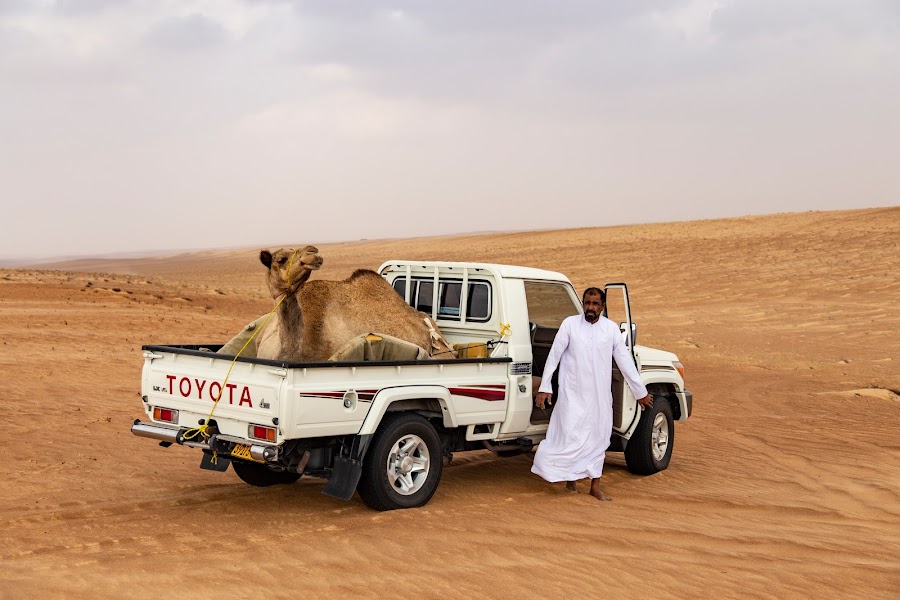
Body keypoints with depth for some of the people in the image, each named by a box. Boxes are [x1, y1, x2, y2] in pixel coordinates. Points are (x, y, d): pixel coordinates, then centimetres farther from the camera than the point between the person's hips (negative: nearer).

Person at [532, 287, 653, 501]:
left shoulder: (611, 329, 2)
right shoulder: (570, 324, -4)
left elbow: (625, 361, 7)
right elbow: (553, 356, -3)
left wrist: (640, 392, 9)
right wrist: (544, 387, -8)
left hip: (600, 396, 3)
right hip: (573, 393, -3)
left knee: (599, 437, 7)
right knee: (570, 436, -7)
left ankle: (595, 486, 17)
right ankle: (570, 478, 15)